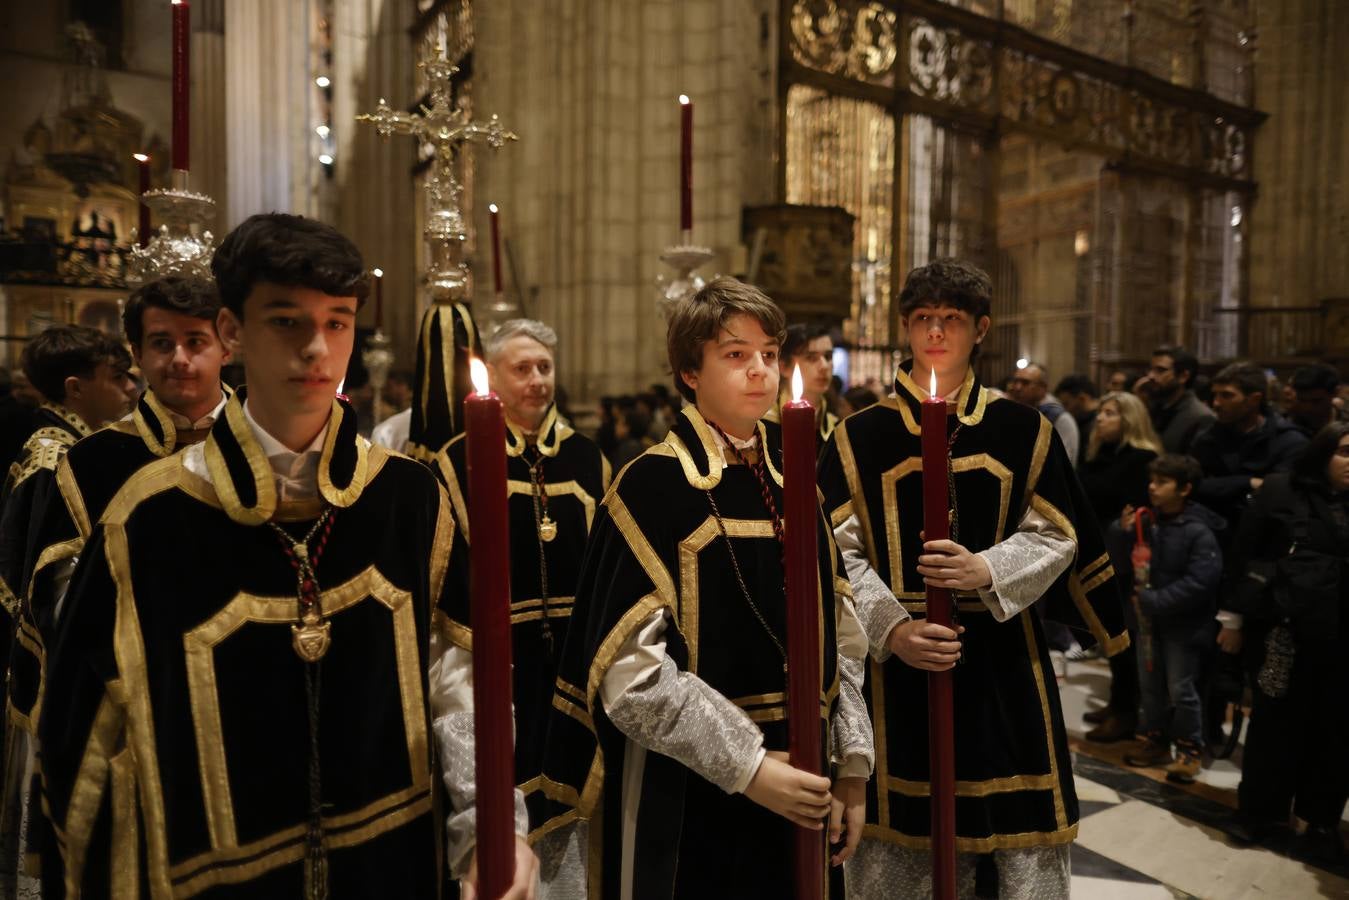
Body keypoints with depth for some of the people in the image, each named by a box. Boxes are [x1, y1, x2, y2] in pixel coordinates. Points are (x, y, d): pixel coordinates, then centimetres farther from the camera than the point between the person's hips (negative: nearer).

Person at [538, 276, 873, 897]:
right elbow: (629, 669, -17)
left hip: (799, 794, 6)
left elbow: (839, 633, 8)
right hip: (686, 801, -5)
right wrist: (748, 767, -17)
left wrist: (852, 765, 4)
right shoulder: (654, 486, -13)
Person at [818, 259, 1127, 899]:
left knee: (1022, 834, 8)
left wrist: (987, 570, -16)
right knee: (899, 838, 8)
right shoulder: (858, 438, 1)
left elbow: (1056, 538, 3)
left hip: (1003, 660, 1)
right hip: (893, 659, 0)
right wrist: (891, 628, -17)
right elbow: (839, 555, -3)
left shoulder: (1024, 432, 5)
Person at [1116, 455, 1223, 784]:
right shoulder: (1147, 519, -2)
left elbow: (1200, 582, -25)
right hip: (1148, 617, 6)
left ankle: (1190, 750, 21)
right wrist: (1123, 531, -12)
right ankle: (1156, 740, 32)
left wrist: (1154, 601, -24)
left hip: (1183, 622, -6)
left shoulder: (1198, 532, -18)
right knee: (1150, 685, 17)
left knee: (1181, 689, 4)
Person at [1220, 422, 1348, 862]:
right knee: (1275, 720, 7)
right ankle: (1260, 808, 23)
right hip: (1287, 628, -2)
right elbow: (1246, 554, 0)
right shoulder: (1282, 491, 0)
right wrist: (1236, 617, -1)